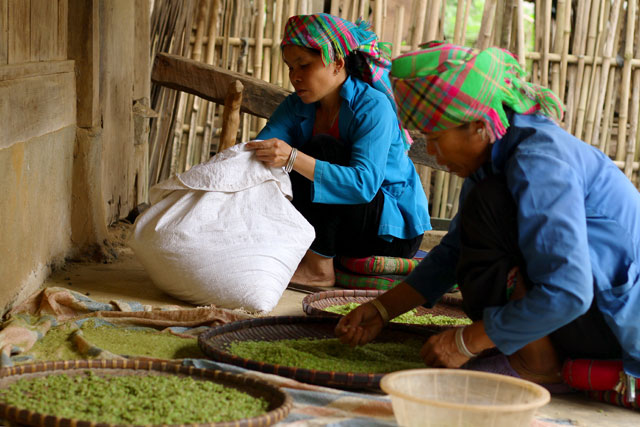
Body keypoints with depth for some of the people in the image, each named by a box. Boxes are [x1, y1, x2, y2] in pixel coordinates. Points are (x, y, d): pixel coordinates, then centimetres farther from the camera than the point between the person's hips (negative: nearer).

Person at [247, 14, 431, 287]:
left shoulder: (373, 107, -21)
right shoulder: (297, 106, -1)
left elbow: (364, 183, -35)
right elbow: (257, 151, -15)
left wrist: (293, 159, -46)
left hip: (395, 229, -7)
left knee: (321, 147, -26)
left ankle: (319, 267, -21)